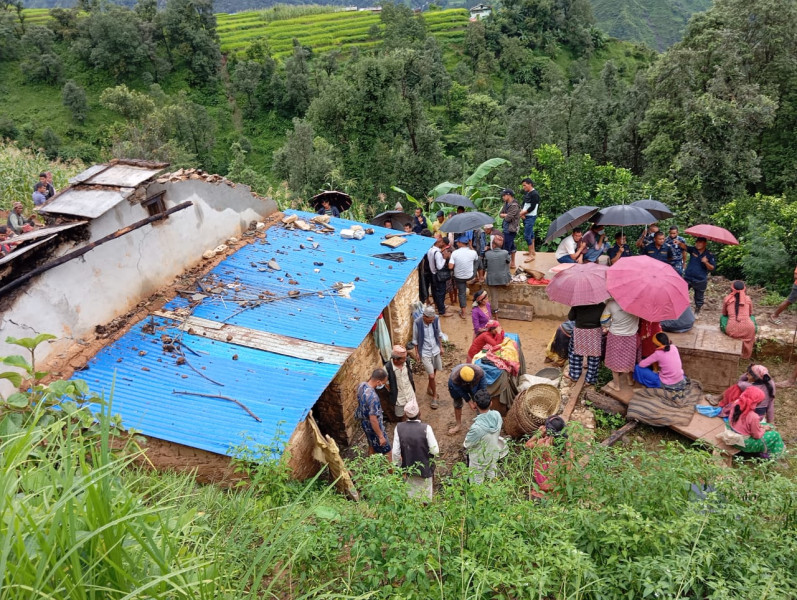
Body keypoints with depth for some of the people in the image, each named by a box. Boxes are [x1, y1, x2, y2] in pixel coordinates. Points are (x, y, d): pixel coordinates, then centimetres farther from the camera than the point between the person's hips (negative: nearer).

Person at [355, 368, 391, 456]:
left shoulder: (362, 385, -12)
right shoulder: (372, 397, -37)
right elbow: (373, 420, -31)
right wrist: (381, 436, -22)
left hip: (364, 422, 8)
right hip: (373, 427, -8)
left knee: (372, 445, 29)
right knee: (385, 451, 12)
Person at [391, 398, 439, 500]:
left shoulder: (399, 428, -17)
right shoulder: (426, 428, -26)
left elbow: (396, 452, -12)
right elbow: (435, 451, -20)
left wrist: (398, 466, 5)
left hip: (409, 469, 2)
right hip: (425, 468, -2)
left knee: (411, 493, 23)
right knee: (426, 497, 21)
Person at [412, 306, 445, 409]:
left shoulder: (436, 320, -14)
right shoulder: (417, 323, -22)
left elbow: (439, 334, 4)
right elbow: (415, 340, -9)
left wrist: (441, 347, 9)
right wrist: (416, 353, -5)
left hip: (435, 350, 4)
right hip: (425, 353, -4)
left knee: (434, 372, 19)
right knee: (431, 376, -6)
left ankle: (429, 388, 45)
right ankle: (434, 396, 14)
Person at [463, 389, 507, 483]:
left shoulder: (476, 428, -41)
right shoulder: (497, 415, -25)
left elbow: (467, 445, -23)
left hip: (479, 460, -5)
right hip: (493, 455, 5)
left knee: (477, 483, 21)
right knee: (491, 478, 31)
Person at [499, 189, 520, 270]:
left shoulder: (514, 205, -18)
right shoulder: (506, 204, 10)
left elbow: (508, 218, -22)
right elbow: (500, 214, 9)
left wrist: (504, 215, -2)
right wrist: (506, 215, -9)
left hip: (510, 229, -9)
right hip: (506, 228, 10)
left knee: (506, 248, -7)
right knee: (511, 246, 19)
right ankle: (512, 263, 29)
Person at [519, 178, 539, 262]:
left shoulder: (535, 194, -14)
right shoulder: (526, 193, 12)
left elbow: (532, 207, -19)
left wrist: (522, 213, -12)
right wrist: (521, 213, -5)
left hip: (531, 217, -9)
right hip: (525, 217, 9)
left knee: (527, 235, -13)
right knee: (530, 234, 18)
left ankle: (531, 255, -8)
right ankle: (532, 251, 29)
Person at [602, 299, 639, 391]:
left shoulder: (611, 303, -21)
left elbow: (603, 319, -12)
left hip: (615, 336, -2)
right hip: (631, 335, 2)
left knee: (615, 359, 16)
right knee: (629, 359, 23)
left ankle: (616, 384, 27)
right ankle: (630, 380, 44)